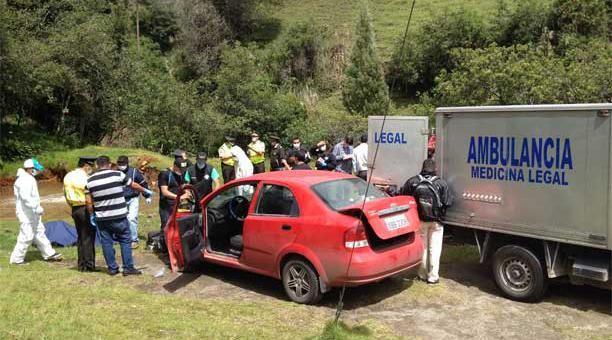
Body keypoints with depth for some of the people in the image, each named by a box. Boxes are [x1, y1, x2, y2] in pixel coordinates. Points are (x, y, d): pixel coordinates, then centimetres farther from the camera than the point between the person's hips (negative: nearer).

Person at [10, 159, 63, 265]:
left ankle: (49, 254, 24)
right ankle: (17, 259, 4)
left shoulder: (30, 179, 13)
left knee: (39, 232, 15)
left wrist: (37, 208, 17)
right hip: (26, 213, -11)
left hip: (32, 213, 11)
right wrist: (37, 208, -28)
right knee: (26, 235, -6)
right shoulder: (24, 180, -20)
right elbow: (25, 197, -29)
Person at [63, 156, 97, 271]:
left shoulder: (67, 176, 11)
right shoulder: (83, 177, -15)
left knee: (80, 237, 15)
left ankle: (81, 265, 19)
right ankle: (89, 265, 2)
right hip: (85, 209, -8)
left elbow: (66, 195, 16)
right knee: (88, 238, -2)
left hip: (75, 209, 8)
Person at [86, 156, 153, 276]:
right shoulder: (117, 175, -5)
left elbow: (89, 201, 3)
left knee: (106, 243, 11)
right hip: (119, 216, -3)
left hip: (101, 218, 3)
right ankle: (128, 268, 6)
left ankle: (112, 268, 16)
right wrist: (146, 191, 23)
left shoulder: (90, 180, 3)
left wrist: (92, 215, 16)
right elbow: (134, 185, 7)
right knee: (125, 241, 6)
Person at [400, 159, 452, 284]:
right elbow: (448, 202, -13)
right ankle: (432, 276, 11)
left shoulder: (412, 182, -9)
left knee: (422, 248, 16)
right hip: (435, 222, -2)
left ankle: (423, 274, 24)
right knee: (434, 249, 9)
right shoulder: (441, 183, -12)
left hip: (419, 220, 2)